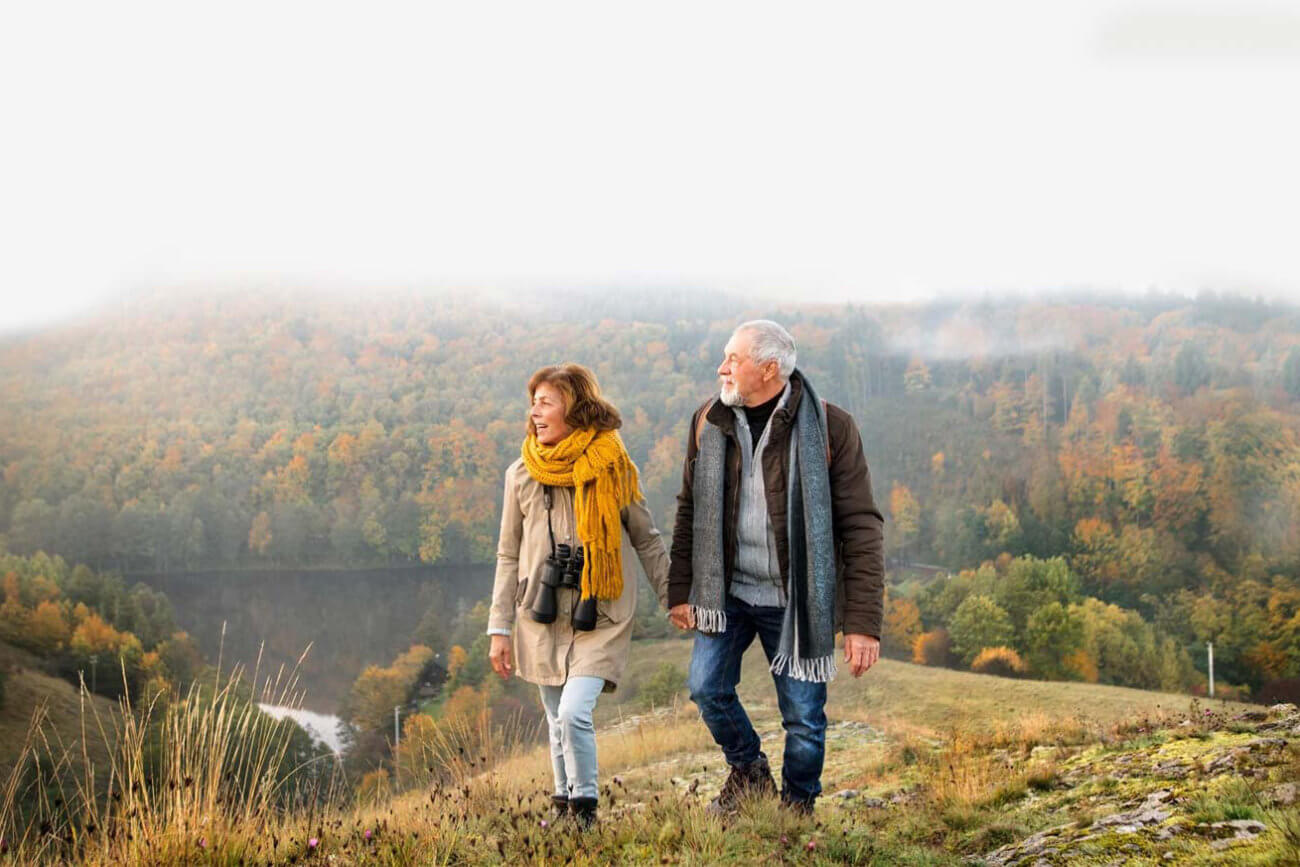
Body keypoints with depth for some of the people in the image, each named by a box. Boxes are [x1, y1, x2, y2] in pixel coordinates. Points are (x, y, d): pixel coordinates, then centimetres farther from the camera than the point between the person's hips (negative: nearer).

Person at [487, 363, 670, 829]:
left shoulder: (613, 469, -3)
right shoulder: (522, 474, 4)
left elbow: (647, 541, 7)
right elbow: (508, 555, 10)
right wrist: (500, 629, 6)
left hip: (600, 617, -3)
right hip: (542, 616, 3)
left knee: (574, 713, -17)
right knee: (557, 722, 10)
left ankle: (584, 808, -1)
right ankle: (564, 803, 26)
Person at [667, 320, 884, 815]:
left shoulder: (829, 428, -12)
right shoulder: (708, 422, 1)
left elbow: (861, 527, -12)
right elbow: (690, 511, 10)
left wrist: (863, 622, -16)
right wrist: (680, 591, 5)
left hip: (795, 601, -3)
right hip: (727, 592, 3)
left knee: (804, 716, 2)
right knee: (707, 686, -4)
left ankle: (797, 809, 27)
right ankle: (748, 771, 25)